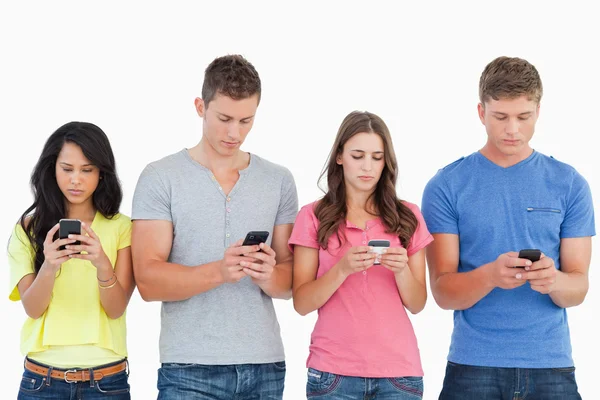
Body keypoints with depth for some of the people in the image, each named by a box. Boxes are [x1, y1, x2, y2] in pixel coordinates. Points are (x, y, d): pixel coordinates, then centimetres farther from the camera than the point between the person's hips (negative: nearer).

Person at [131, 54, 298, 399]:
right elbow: (148, 281, -9)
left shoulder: (280, 181, 7)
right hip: (191, 369, -3)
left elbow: (291, 282, 7)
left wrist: (268, 276, -15)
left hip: (265, 366, 3)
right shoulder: (161, 177, -2)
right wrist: (218, 271, -24)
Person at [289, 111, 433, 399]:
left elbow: (416, 304, 4)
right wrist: (342, 269, -20)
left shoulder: (407, 217, 5)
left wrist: (401, 270, -16)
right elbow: (302, 304, -4)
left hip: (398, 369, 2)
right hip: (333, 371, -1)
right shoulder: (313, 217, 0)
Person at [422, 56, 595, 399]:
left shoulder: (569, 184, 3)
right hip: (473, 366, -1)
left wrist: (554, 281, -22)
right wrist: (489, 276, -26)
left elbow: (578, 289, 1)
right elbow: (443, 291, -6)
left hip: (551, 365, 1)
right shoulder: (447, 186, -1)